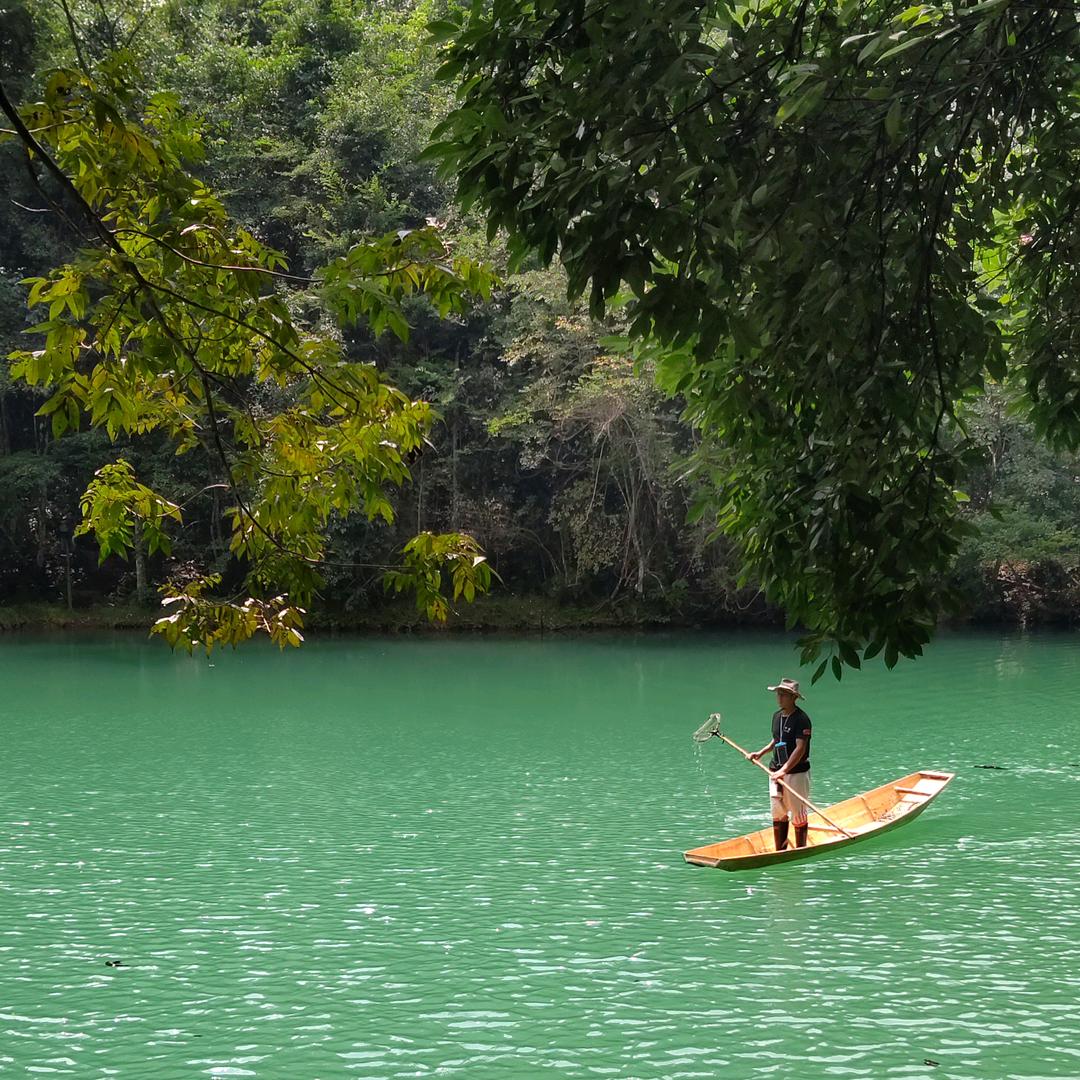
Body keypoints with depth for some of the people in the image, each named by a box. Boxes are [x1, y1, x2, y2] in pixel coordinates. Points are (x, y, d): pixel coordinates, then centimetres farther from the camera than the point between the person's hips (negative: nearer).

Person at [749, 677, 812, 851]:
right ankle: (780, 851, 14)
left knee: (798, 814, 1)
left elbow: (800, 748, -22)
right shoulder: (777, 716, 11)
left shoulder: (801, 719, -14)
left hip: (797, 773, -7)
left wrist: (784, 770, -28)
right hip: (776, 771, 7)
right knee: (778, 814, 8)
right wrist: (761, 753, 13)